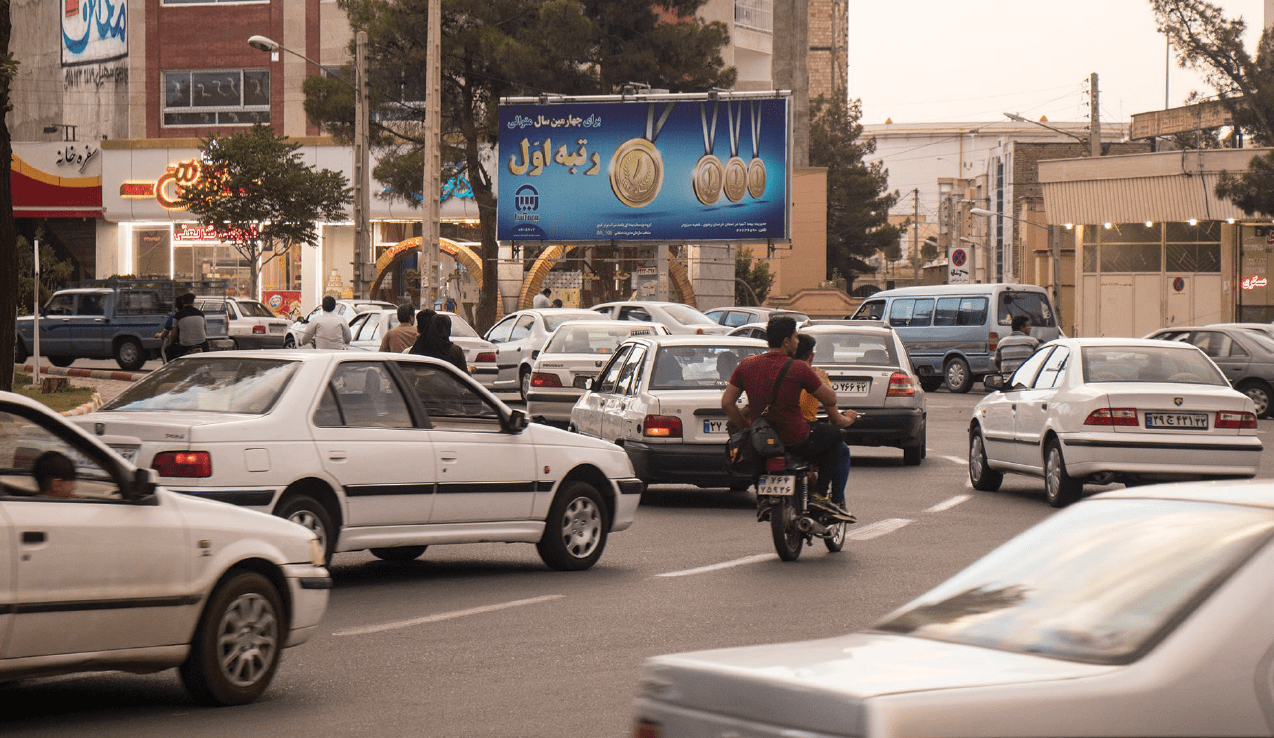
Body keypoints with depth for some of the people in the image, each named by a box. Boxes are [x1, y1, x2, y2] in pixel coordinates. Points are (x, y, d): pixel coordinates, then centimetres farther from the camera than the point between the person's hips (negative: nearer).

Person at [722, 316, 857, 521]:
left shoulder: (746, 366, 0)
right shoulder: (798, 369, -13)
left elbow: (727, 403, 0)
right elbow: (830, 400, -4)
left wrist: (746, 428, 12)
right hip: (795, 441, -5)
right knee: (833, 435, 21)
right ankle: (820, 494, 13)